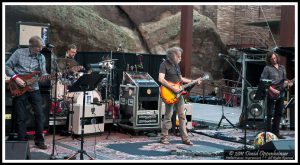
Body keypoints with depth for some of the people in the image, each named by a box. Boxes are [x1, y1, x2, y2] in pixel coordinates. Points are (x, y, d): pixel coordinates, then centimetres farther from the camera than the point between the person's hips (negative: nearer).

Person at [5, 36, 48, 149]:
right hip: (19, 89, -3)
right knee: (21, 118, 2)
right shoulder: (19, 53, -4)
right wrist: (16, 77, -14)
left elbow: (43, 74, 4)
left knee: (40, 114, 0)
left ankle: (39, 140, 13)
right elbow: (7, 66, -2)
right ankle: (22, 142, 13)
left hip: (34, 89, 3)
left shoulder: (41, 57, 5)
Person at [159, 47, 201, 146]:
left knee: (182, 116, 7)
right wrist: (173, 89, -22)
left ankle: (184, 138, 12)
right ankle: (164, 138, 7)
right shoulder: (164, 65, -9)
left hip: (178, 93, 8)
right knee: (168, 116, -4)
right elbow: (161, 79, -21)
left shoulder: (176, 65, 16)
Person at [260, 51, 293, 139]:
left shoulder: (282, 67, 14)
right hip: (271, 94, -6)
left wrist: (287, 82, -3)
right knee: (269, 114, -5)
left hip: (280, 93, 6)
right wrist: (272, 90, -17)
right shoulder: (267, 68, -4)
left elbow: (284, 79, 20)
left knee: (279, 114, 9)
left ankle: (275, 132, 17)